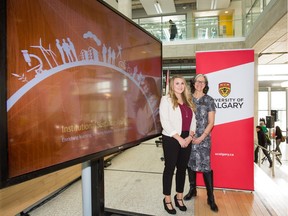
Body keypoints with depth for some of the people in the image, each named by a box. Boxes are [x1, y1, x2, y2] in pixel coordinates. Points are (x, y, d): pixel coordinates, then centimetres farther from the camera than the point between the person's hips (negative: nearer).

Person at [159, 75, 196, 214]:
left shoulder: (188, 101, 14)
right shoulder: (166, 99, -4)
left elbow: (193, 120, 11)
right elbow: (165, 121, -13)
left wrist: (190, 136, -4)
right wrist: (178, 138, -15)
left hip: (186, 139, 6)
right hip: (171, 139, -5)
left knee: (182, 168, 13)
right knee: (170, 168, 4)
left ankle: (179, 197, 30)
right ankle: (167, 200, 19)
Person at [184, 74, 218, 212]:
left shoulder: (209, 100, 1)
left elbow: (211, 122, -2)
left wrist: (202, 137, -10)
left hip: (203, 138, -2)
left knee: (205, 166, -3)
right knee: (190, 164, 11)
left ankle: (210, 197, 10)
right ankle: (192, 189, 30)